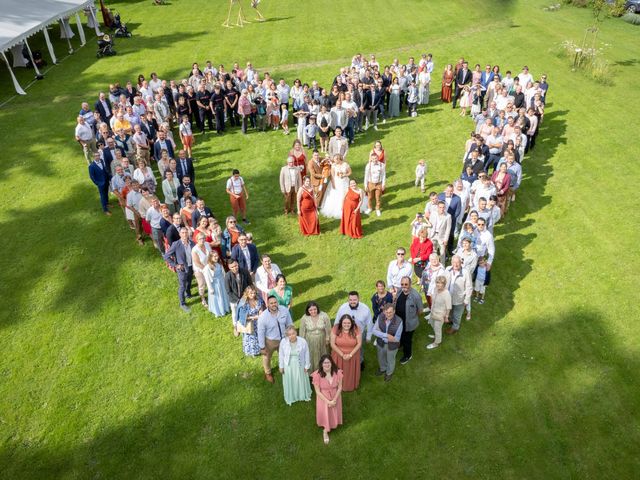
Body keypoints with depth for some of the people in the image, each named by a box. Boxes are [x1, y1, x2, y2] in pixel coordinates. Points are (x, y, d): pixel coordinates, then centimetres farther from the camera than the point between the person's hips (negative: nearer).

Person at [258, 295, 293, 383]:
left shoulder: (285, 310, -22)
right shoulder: (263, 317, -31)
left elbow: (289, 324, -6)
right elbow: (261, 333, -19)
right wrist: (262, 347, -12)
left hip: (283, 339, 3)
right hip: (270, 341, -2)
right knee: (267, 357, 25)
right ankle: (268, 373, 56)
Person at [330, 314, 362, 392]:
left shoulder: (356, 329, -19)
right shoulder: (335, 329, -21)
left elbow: (359, 343, -13)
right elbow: (333, 344, -16)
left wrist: (350, 354, -19)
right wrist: (342, 354, -19)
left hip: (352, 355, 1)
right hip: (338, 355, 0)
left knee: (351, 372, 20)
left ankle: (351, 386, 46)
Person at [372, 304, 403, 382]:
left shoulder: (399, 321, -32)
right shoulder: (380, 317, -23)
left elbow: (396, 338, -25)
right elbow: (374, 330, -21)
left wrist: (382, 336, -24)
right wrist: (387, 335, -33)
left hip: (392, 345, -3)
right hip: (380, 343, 3)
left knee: (390, 360, 26)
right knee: (381, 358, 30)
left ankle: (389, 373, 57)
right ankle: (382, 369, 62)